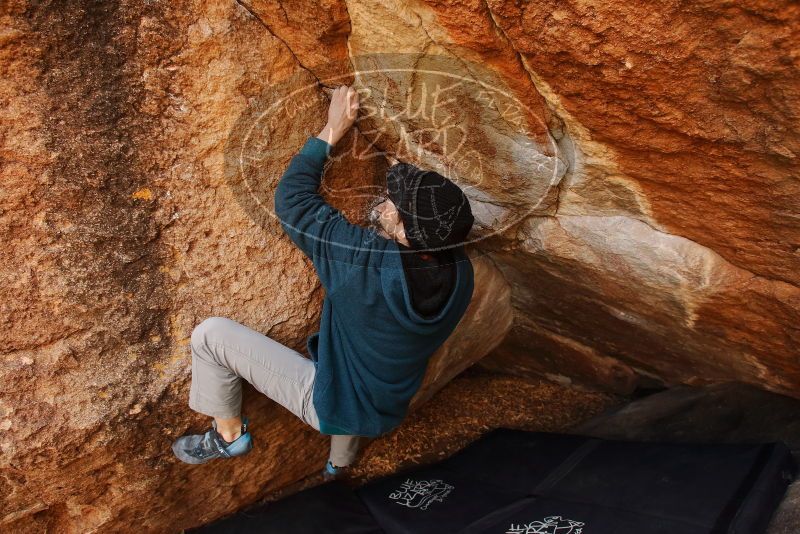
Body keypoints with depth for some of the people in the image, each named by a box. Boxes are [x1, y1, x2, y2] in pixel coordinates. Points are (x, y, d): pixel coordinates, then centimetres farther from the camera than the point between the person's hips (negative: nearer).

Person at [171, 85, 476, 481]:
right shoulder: (461, 273, -17)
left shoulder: (365, 262, -34)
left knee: (210, 334, -5)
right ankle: (341, 466, 48)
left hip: (329, 406, -6)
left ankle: (229, 435, 20)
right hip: (386, 414, 6)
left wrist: (333, 130, -11)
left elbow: (292, 198, -19)